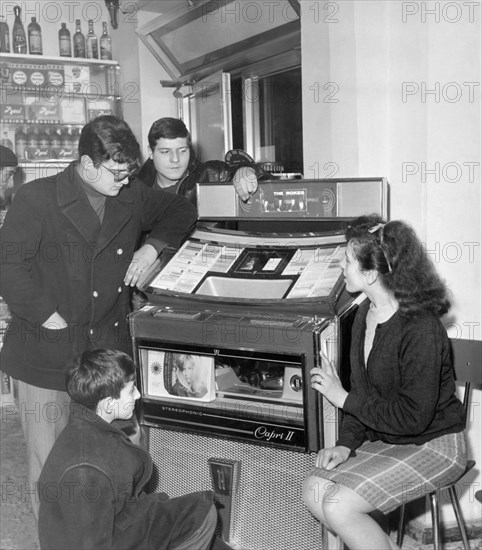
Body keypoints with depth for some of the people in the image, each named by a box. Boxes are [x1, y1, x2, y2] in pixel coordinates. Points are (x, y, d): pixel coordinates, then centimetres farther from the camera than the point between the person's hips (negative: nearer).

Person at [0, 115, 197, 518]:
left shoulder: (131, 196, 6)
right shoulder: (37, 198, -9)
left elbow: (181, 211, 20)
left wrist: (153, 245, 4)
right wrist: (49, 316, -15)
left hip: (108, 349, 4)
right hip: (47, 355, -4)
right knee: (52, 464, 7)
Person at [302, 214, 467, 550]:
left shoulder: (420, 329, -25)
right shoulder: (366, 314, 2)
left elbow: (413, 416, -25)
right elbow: (362, 389, 6)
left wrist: (344, 398, -18)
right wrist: (347, 444, -6)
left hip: (433, 446, -8)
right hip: (384, 438, 8)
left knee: (339, 506, -21)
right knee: (314, 491, -6)